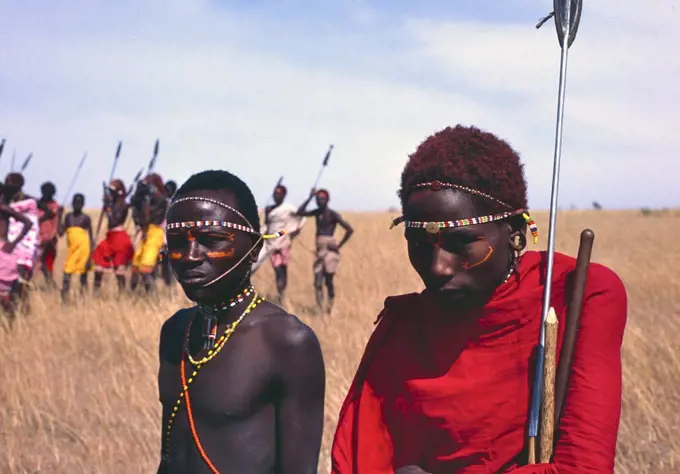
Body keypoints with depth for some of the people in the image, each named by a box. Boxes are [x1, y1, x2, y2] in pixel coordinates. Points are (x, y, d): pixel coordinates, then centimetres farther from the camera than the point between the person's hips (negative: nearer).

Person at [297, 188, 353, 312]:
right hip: (319, 251, 6)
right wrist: (310, 198, 0)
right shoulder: (317, 212, 11)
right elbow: (300, 212, 4)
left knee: (328, 280, -3)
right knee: (318, 282, 0)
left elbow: (349, 229, -12)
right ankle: (319, 308, 0)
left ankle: (330, 308, 5)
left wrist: (339, 245, -11)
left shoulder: (333, 215, -8)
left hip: (330, 250, -6)